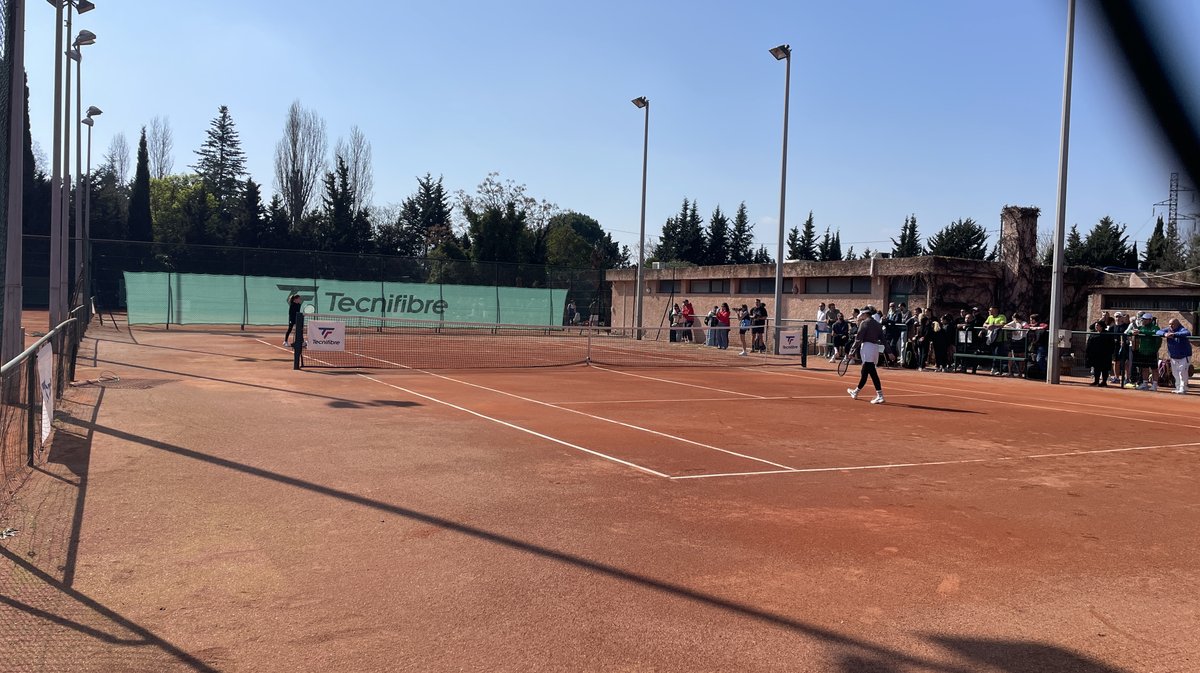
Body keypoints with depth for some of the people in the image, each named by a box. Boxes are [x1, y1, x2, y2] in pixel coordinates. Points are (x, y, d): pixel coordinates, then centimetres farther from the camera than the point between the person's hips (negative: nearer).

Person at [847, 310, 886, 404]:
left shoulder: (864, 323, -6)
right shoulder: (878, 324, 15)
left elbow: (859, 338, -11)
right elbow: (882, 340, 12)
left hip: (867, 347, -8)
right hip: (875, 348, 8)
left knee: (872, 372, -11)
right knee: (864, 372, 18)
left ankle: (880, 396, -18)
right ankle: (856, 392, 34)